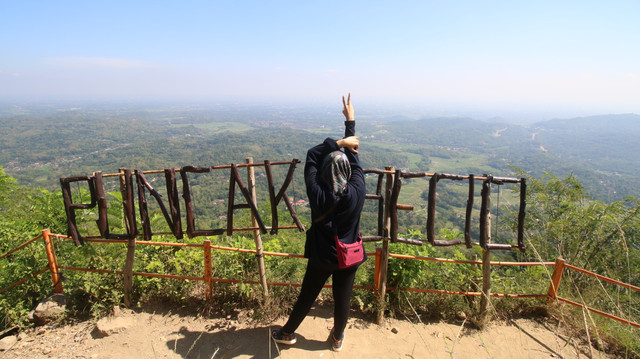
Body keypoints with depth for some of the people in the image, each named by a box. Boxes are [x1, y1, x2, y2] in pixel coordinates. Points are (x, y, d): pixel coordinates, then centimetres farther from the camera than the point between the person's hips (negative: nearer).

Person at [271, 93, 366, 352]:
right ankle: (337, 339, 42)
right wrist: (350, 122, 0)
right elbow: (354, 158, -8)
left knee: (306, 297, 18)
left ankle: (288, 333, 41)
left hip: (322, 257, -1)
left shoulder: (318, 194, -23)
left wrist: (340, 142, -14)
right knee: (342, 300, 19)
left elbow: (311, 155, -13)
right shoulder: (357, 193, -19)